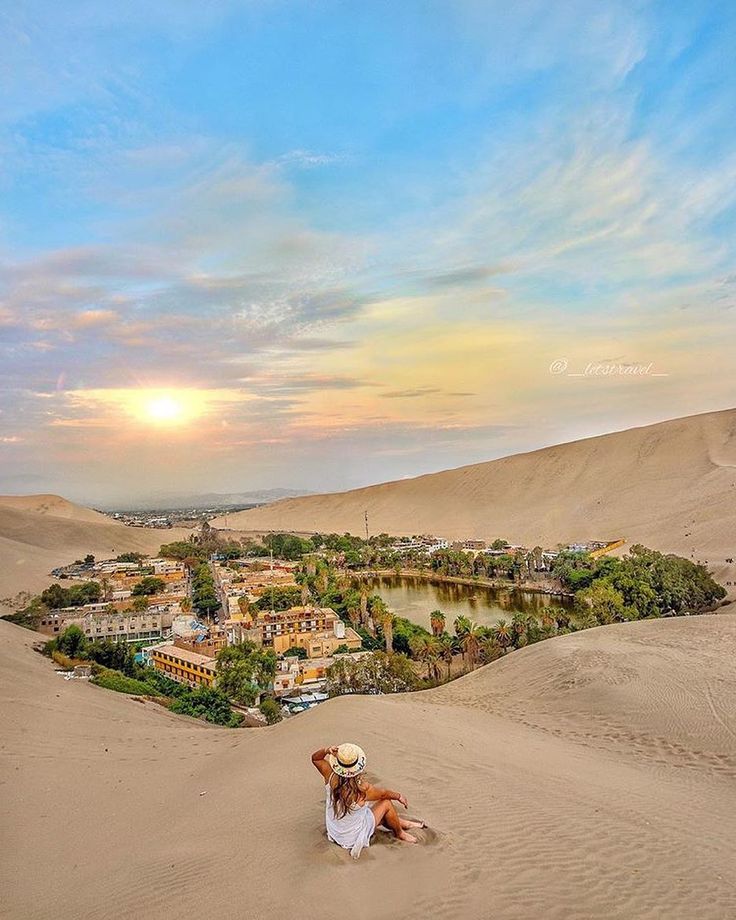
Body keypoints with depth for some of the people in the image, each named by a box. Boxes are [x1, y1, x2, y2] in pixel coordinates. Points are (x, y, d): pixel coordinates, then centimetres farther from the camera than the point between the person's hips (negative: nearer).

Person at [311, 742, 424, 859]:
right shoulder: (362, 789, -32)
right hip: (353, 838, -5)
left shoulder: (330, 776, -23)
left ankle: (403, 823, 47)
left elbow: (315, 758, -5)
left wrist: (326, 750, -26)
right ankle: (400, 834, 30)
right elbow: (384, 793, -10)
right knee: (386, 803, 7)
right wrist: (399, 796, 10)